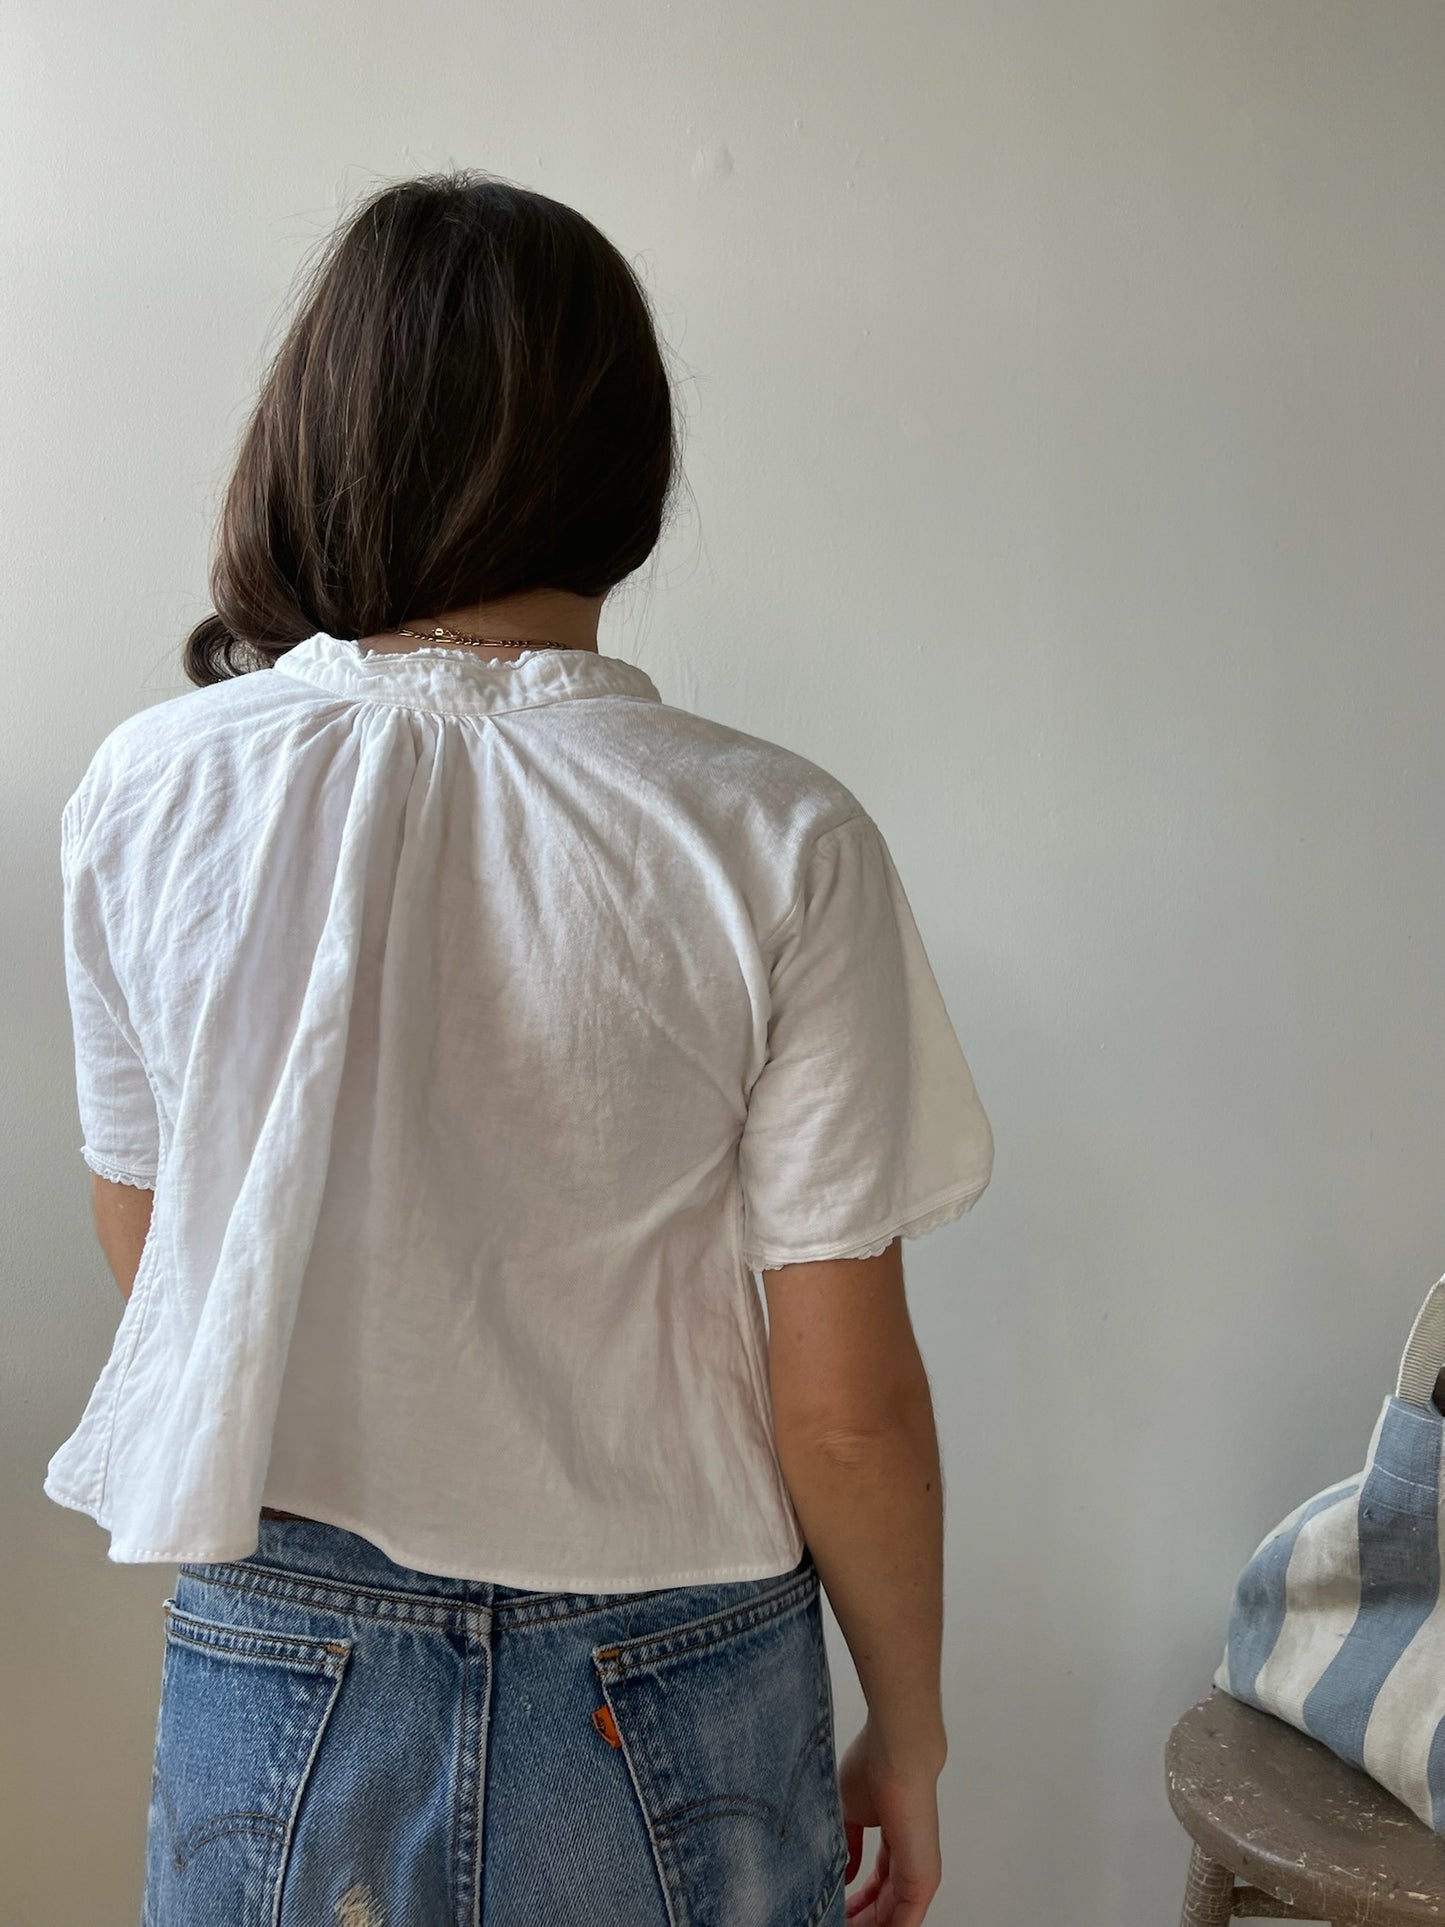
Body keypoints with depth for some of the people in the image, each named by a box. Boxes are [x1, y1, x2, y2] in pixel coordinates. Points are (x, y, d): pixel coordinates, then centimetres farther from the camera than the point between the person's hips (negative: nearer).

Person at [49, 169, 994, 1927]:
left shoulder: (148, 795, -10)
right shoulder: (777, 845, -17)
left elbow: (144, 1250, 3)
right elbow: (847, 1397, -12)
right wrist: (909, 1730, 3)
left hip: (277, 1676, 2)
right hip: (670, 1708, -1)